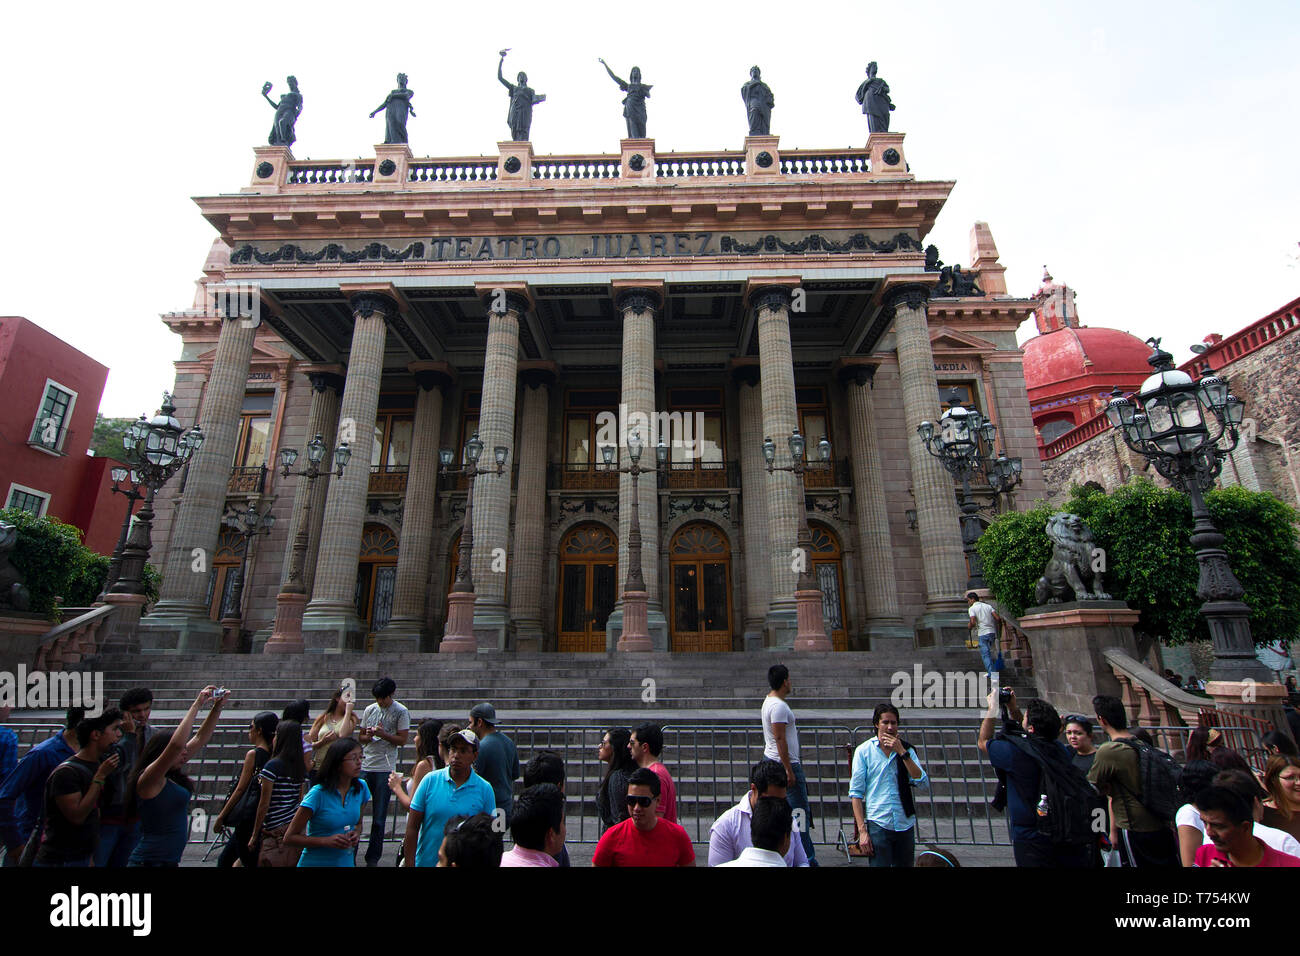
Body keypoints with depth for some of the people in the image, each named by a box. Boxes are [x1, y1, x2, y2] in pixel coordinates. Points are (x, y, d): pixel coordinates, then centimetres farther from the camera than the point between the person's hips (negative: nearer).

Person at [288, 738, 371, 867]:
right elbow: (289, 838, -13)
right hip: (315, 862, -4)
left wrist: (356, 834, -11)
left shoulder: (361, 788, -6)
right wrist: (327, 841, -23)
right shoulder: (318, 794, -19)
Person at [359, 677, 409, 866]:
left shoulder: (401, 712, -5)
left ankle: (373, 857, 16)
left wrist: (382, 734, -17)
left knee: (379, 816, 3)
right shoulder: (370, 710, 8)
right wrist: (369, 736, -8)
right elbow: (362, 737, 15)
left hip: (385, 768, -4)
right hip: (365, 765, 4)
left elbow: (402, 739, -5)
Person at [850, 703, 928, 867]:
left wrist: (902, 753, -12)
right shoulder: (863, 750, -2)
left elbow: (923, 783, -5)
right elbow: (856, 792, -3)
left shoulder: (906, 750, 7)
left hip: (905, 824, 3)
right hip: (878, 824, -3)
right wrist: (862, 830, -9)